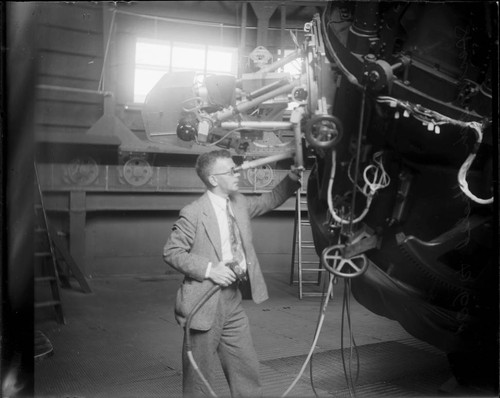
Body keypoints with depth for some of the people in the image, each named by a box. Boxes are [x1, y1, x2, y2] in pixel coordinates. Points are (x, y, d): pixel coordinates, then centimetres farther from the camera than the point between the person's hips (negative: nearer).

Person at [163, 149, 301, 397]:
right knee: (200, 375, 8)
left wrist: (291, 178, 5)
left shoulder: (239, 203, 5)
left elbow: (271, 200, 20)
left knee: (247, 369, 14)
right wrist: (208, 269, -20)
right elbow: (171, 252, -12)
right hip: (204, 303, -6)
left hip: (233, 300, 7)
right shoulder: (194, 213, -15)